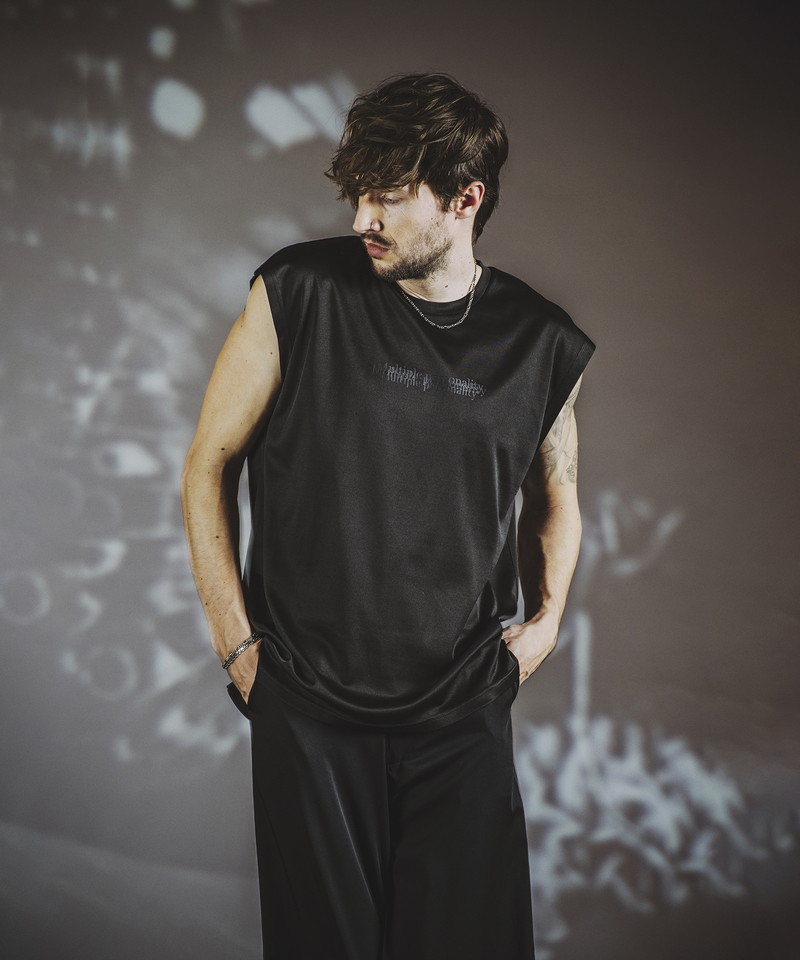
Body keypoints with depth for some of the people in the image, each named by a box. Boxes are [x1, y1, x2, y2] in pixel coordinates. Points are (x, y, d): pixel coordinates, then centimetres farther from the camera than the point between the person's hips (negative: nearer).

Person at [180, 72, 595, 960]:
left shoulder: (543, 344, 1)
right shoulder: (298, 294, -6)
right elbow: (209, 465, 2)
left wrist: (544, 619, 5)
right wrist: (235, 643, -2)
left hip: (464, 714, 2)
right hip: (308, 705, -1)